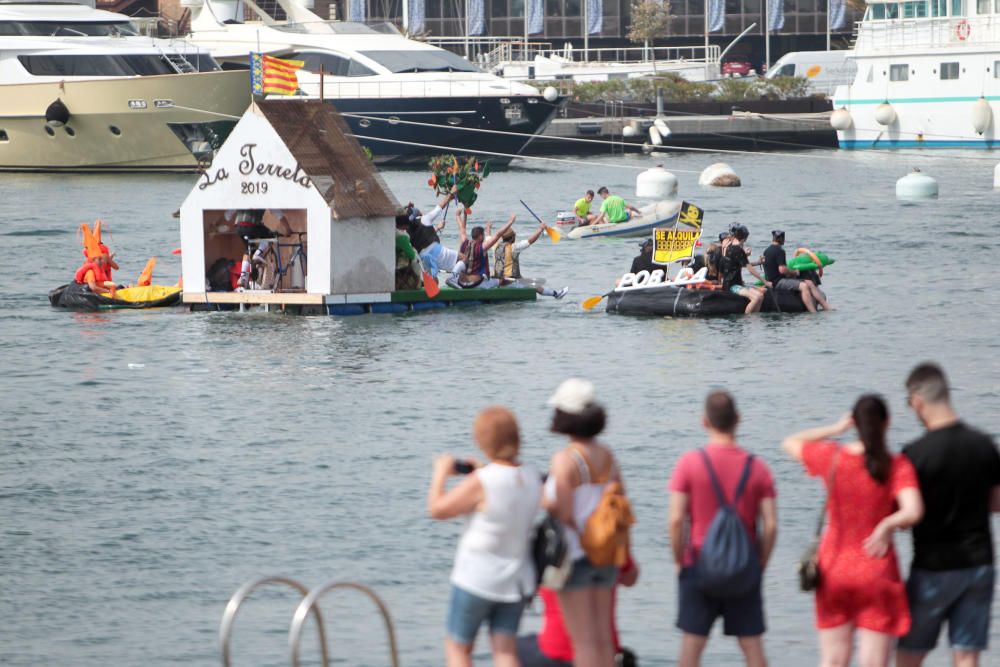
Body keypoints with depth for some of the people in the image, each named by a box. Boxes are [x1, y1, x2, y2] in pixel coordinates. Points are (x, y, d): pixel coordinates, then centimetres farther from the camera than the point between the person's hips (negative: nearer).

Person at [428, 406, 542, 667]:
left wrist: (440, 473, 1)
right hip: (516, 580, 5)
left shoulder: (481, 482, -23)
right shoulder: (532, 477, -4)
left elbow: (437, 509, -13)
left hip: (477, 579, -5)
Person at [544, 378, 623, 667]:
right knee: (602, 637, 12)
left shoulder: (565, 460, -16)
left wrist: (544, 501, 0)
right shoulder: (607, 456, 5)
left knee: (583, 640, -1)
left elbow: (565, 515, -20)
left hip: (575, 556, -6)